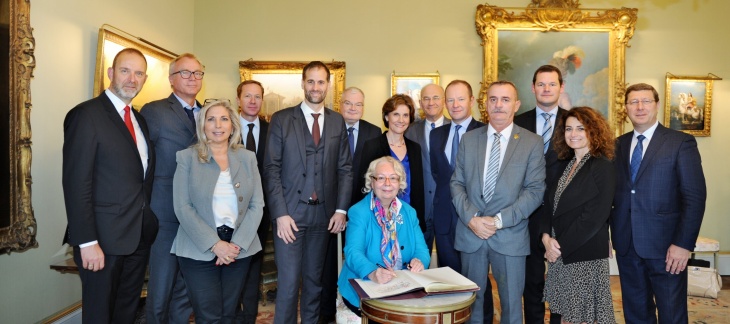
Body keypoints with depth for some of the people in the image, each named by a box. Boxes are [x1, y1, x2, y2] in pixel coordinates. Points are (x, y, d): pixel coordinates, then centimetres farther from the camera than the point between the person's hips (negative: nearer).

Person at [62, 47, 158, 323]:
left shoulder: (140, 120, 12)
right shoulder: (86, 115, -11)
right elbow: (76, 184, -16)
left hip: (140, 237, 7)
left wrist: (148, 224, 6)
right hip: (104, 240, -7)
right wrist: (87, 243, -19)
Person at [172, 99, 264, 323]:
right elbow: (182, 207, -8)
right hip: (199, 250, -2)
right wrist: (214, 244, -15)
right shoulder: (187, 157, -1)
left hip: (239, 248, 3)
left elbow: (257, 205, 1)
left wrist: (238, 243, -11)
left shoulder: (247, 158, 6)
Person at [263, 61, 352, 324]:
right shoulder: (281, 119, 0)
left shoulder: (337, 121, 8)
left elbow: (345, 168, 8)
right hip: (290, 213, -2)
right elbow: (271, 169, -4)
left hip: (324, 213, 3)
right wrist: (280, 213, -11)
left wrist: (341, 209, -1)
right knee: (288, 283, -2)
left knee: (314, 280, 13)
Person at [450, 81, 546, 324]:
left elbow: (535, 190, -6)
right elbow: (457, 183, 5)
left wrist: (500, 220, -15)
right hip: (470, 233, 2)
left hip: (510, 235, -2)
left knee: (511, 303, 10)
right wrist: (471, 218, -10)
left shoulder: (532, 142, -1)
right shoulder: (468, 139, 7)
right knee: (471, 300, 14)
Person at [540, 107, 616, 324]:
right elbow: (549, 205, 9)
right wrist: (547, 238, -7)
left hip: (586, 256, -6)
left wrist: (562, 247, -14)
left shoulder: (603, 167, -11)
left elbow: (594, 218, -17)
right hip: (559, 255, 6)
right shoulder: (565, 166, 11)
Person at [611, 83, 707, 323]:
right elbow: (613, 192, 8)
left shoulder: (681, 143, -4)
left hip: (665, 247, -4)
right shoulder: (618, 145, 9)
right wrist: (613, 234, -1)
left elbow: (695, 196, -9)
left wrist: (683, 243, -15)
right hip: (626, 246, 4)